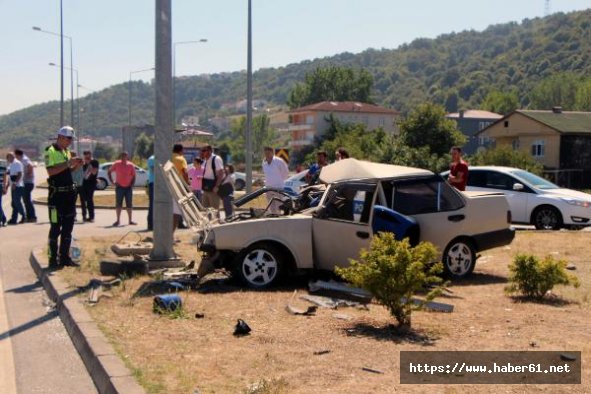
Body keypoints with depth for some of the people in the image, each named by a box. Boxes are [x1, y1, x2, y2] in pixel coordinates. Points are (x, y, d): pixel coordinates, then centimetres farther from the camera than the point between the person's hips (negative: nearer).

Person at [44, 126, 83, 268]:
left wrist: (76, 166, 4)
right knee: (55, 228, -3)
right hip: (56, 194, -8)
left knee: (68, 227, 11)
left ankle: (64, 257, 19)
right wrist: (68, 163, -23)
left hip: (69, 193, 8)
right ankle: (53, 259, 4)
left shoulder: (67, 151, 16)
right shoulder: (51, 151, -9)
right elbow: (50, 171, -21)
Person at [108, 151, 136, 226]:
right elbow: (109, 172, 6)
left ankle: (130, 221, 14)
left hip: (128, 187, 1)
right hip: (119, 187, -1)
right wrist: (112, 182, -2)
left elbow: (133, 176, 5)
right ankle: (118, 220, 5)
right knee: (118, 204, -2)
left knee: (129, 205, 6)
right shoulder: (116, 164, -3)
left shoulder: (131, 165, -1)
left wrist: (132, 185, -7)